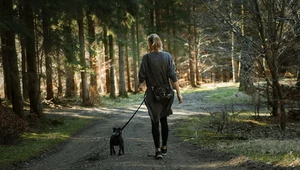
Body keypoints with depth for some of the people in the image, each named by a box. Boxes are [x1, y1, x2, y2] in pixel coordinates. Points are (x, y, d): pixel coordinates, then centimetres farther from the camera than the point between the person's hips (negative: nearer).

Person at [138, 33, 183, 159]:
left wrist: (140, 85, 17)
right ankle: (164, 148, 23)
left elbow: (142, 76, -5)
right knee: (164, 120, 17)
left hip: (153, 94, -3)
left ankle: (158, 149, -7)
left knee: (155, 122, 3)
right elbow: (173, 76, -7)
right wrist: (178, 92, -4)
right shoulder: (167, 56, -4)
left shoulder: (146, 58, -10)